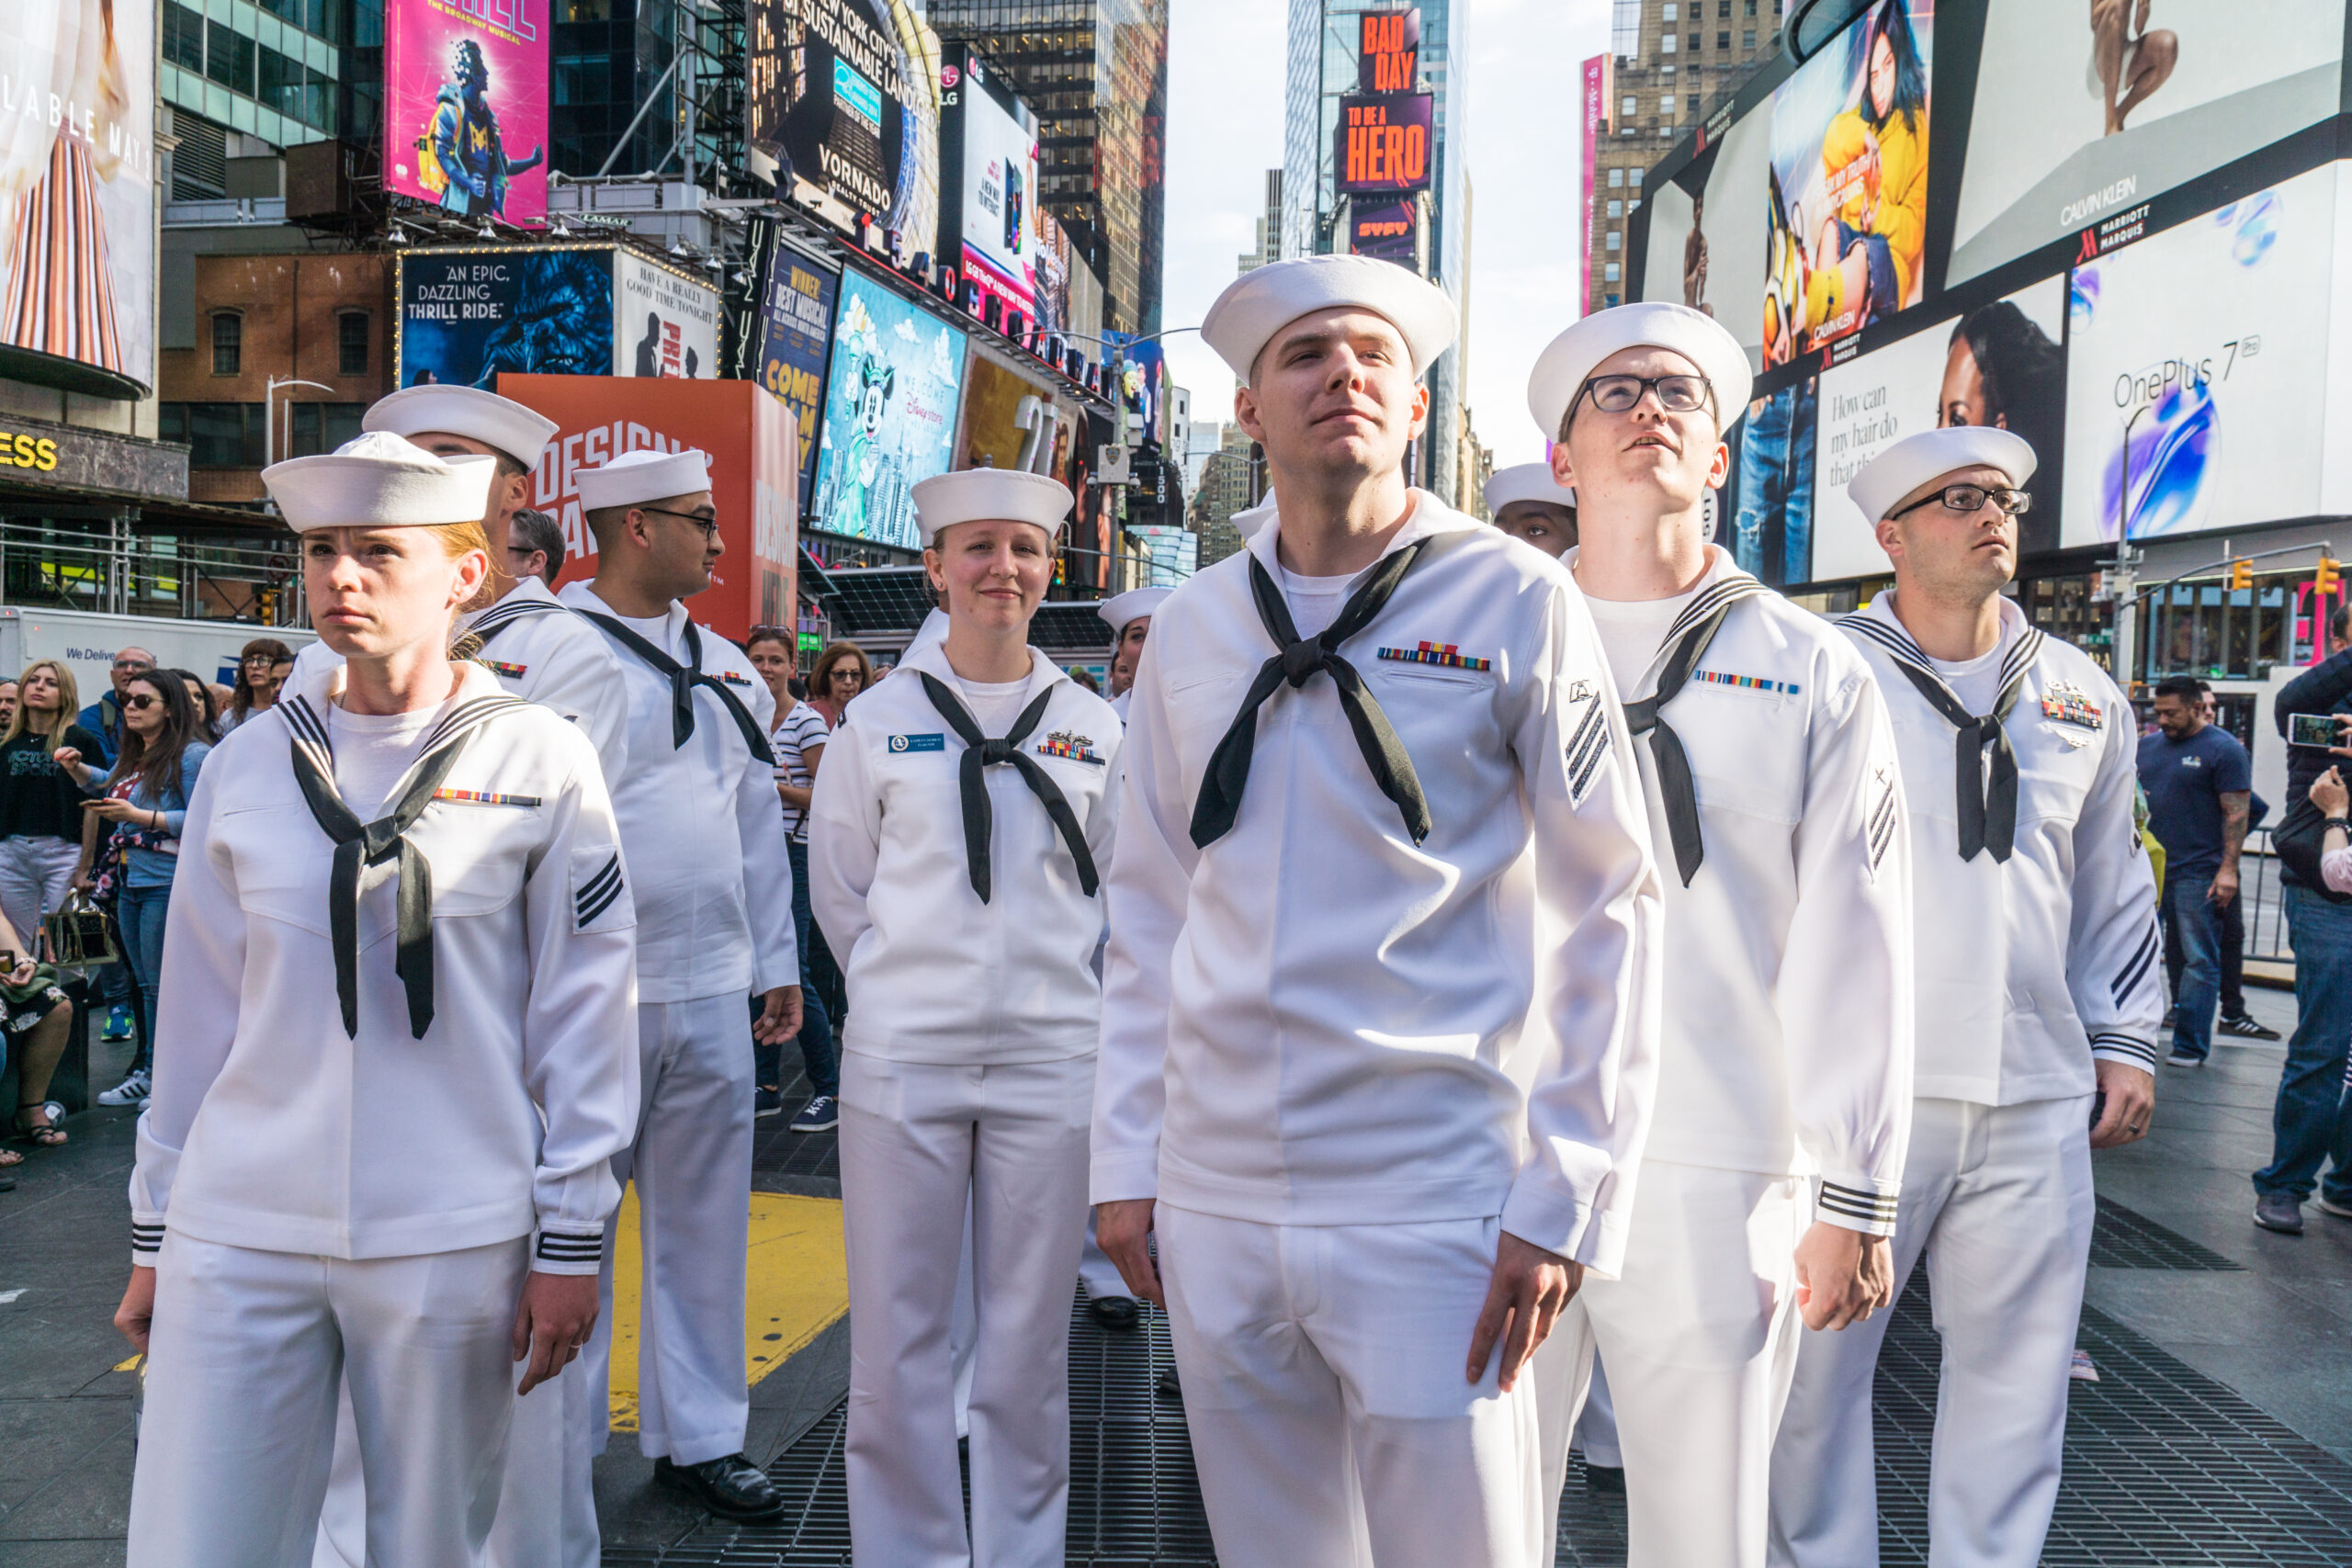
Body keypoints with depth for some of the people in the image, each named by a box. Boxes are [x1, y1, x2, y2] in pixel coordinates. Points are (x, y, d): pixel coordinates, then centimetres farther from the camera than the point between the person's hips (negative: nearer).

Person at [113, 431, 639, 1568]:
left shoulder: (540, 762, -4)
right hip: (237, 1234, 3)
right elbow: (197, 1008, 11)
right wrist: (155, 1233, 13)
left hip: (451, 1240, -2)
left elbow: (584, 1011, -3)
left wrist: (570, 1240, -3)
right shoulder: (247, 765, 6)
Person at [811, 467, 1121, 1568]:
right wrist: (905, 987, 8)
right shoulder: (877, 719, 4)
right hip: (900, 1061, 0)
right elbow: (838, 889, 10)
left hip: (1050, 1061, 1)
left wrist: (1041, 980, 9)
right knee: (897, 1336, 4)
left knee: (1030, 1341, 8)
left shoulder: (1093, 727, 6)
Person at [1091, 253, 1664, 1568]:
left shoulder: (1515, 602, -4)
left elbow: (1611, 907, -4)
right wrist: (1127, 1159, 8)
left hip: (1431, 1211, -3)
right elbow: (1150, 910, 12)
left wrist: (1563, 1202, -8)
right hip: (1214, 1203, 4)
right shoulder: (1191, 628, 8)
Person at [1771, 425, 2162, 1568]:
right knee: (1819, 1357, 4)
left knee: (2016, 1367, 10)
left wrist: (2125, 1040, 15)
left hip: (2037, 1093, 4)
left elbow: (2114, 885, 20)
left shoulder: (2082, 694, 14)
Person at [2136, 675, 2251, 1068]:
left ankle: (2191, 1046, 5)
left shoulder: (2224, 750, -4)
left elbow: (2237, 813, -8)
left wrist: (2228, 869, -15)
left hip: (2198, 873, -6)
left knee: (2200, 960, 0)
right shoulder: (2148, 745, 13)